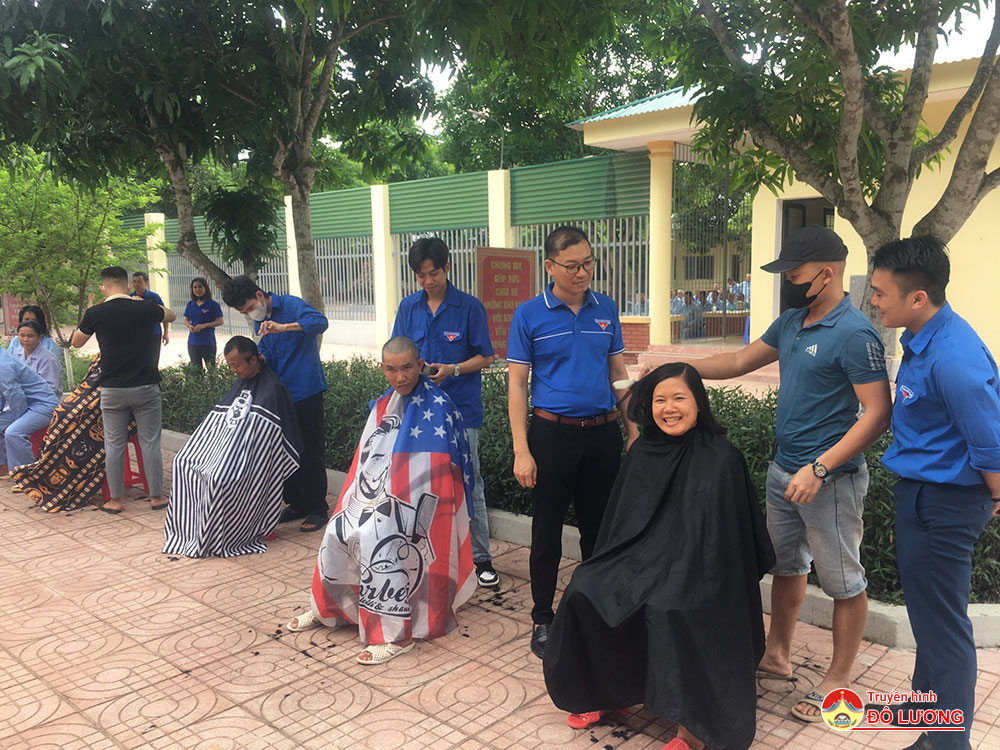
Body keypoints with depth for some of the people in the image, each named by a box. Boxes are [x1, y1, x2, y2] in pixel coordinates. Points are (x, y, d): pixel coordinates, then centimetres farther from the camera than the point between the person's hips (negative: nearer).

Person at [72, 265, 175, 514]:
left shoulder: (96, 313, -5)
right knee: (150, 442, 7)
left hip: (112, 389, 0)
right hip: (146, 386, 0)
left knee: (114, 445, 10)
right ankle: (156, 496, 12)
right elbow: (171, 315, 20)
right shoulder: (145, 308, -3)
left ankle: (115, 500, 16)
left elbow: (76, 342, 13)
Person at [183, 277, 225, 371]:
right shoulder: (190, 304, 9)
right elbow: (186, 320, 17)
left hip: (208, 342, -5)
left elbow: (220, 321, -9)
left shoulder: (213, 304, -7)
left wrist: (204, 325, -18)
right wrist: (189, 326, -6)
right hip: (193, 342, 5)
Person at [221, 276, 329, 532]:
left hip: (306, 391, -8)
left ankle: (318, 509, 7)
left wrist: (284, 327, -37)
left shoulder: (291, 304, -10)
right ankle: (296, 504, 25)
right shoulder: (260, 322, 13)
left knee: (311, 451, -2)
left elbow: (320, 321, -27)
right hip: (281, 393, 8)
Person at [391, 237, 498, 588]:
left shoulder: (470, 306, -4)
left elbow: (485, 358, -2)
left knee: (468, 483, 0)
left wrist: (452, 370, -17)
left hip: (461, 409, -3)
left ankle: (481, 558, 12)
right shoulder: (408, 307, 7)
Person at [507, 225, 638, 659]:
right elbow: (516, 384, -6)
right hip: (553, 432, -3)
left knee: (598, 526, 14)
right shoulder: (530, 314, -5)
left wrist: (634, 431, 7)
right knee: (547, 530, 7)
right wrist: (522, 451, -11)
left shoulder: (606, 309, 6)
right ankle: (543, 619, 22)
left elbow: (618, 373, 12)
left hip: (603, 433, 3)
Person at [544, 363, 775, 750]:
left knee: (668, 610, -34)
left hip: (696, 569, -5)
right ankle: (606, 690, 6)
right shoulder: (642, 452, 5)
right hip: (643, 557, 6)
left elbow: (720, 537, -13)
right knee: (585, 593, -17)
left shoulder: (721, 459, -12)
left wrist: (687, 580, -19)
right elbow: (620, 522, 12)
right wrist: (606, 569, 8)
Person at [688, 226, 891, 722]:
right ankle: (776, 655, 38)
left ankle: (838, 681, 23)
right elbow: (739, 362, 15)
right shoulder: (791, 323, 6)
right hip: (784, 470, 9)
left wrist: (819, 468, -26)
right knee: (786, 565, 21)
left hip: (829, 478, -9)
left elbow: (877, 412, -21)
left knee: (843, 582, 8)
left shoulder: (854, 334, -19)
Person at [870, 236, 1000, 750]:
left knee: (941, 621, 4)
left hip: (942, 504, -10)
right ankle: (927, 703, 44)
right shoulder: (923, 338, 2)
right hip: (919, 492, 10)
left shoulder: (953, 360, -30)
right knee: (928, 611, 24)